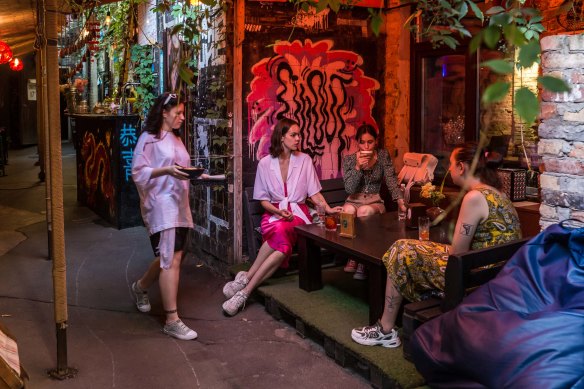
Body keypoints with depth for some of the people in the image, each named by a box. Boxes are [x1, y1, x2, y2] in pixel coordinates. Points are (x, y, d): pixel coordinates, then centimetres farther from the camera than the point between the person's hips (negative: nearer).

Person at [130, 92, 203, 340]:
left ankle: (140, 288, 42)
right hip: (160, 205, -8)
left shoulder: (176, 139, 18)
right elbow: (138, 173, -12)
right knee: (170, 260, -12)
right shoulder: (149, 139, -6)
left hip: (178, 204, 8)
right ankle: (172, 321, -7)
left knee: (171, 257, 14)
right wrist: (167, 170, -23)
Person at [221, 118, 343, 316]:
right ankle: (246, 285, -31)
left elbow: (314, 192, 8)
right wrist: (278, 211, -12)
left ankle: (245, 280, -32)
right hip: (274, 212, -1)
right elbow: (263, 199, 6)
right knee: (281, 240, -36)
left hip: (298, 212, 1)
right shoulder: (265, 163, 3)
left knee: (281, 232, -36)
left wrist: (327, 208, -10)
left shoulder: (304, 160, 6)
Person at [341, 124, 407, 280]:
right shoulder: (348, 159, -2)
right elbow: (349, 189, -11)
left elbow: (391, 181, -9)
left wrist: (400, 201, -26)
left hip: (374, 202, 0)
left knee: (364, 211, -34)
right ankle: (352, 257, -22)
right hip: (353, 201, 0)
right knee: (348, 210, -35)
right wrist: (358, 167, -25)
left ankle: (361, 262, -28)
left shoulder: (383, 155, 0)